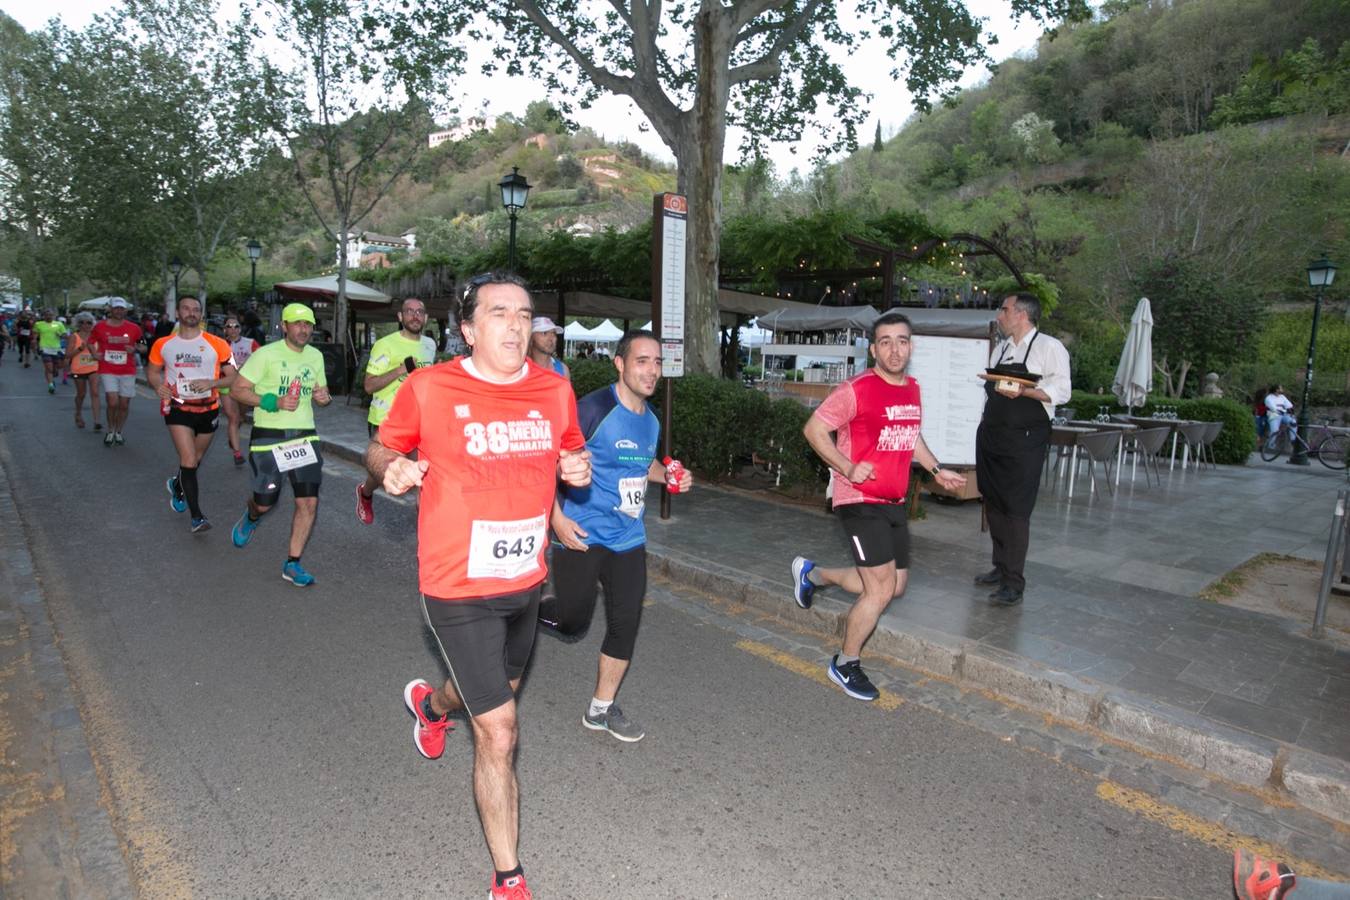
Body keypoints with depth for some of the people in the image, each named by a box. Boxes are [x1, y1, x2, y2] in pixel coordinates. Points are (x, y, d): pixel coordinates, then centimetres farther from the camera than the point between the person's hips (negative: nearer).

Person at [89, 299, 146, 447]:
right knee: (112, 402, -12)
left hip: (128, 371, 2)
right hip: (107, 371, -1)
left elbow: (143, 346, 10)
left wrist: (134, 349, -11)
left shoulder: (134, 328, 2)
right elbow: (91, 341, 16)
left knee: (124, 404, 6)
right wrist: (95, 353, -1)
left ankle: (118, 432, 25)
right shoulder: (100, 327, 1)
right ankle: (110, 431, 9)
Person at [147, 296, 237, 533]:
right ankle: (197, 516, -9)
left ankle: (177, 485, 51)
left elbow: (232, 377, -2)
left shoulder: (216, 344, -4)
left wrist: (211, 383, -20)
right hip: (177, 407, -1)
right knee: (189, 460, -13)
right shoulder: (163, 344, 1)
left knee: (195, 460, 19)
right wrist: (158, 386, -7)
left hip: (208, 409, 1)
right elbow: (152, 371, 14)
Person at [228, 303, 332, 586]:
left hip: (305, 436, 4)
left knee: (309, 502, -3)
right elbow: (236, 389, -8)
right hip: (269, 437, -4)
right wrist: (273, 402, -20)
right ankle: (251, 518, 45)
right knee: (265, 502, 6)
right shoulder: (266, 354, -8)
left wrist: (324, 398, -2)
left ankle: (292, 563, 10)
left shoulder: (315, 356, 10)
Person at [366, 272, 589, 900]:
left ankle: (431, 702, 67)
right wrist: (390, 469, -23)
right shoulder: (428, 388, -13)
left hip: (526, 582, 6)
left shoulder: (555, 390, -1)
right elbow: (381, 448, 0)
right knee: (498, 734, -4)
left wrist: (579, 468, -9)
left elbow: (571, 452, 14)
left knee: (498, 688, 30)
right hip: (460, 590, -6)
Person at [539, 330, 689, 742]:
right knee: (573, 623, 2)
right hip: (582, 537, -6)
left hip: (629, 539, 7)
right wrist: (556, 515, -19)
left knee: (626, 624, 7)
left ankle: (601, 709, 25)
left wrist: (668, 475, 5)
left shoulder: (651, 419, 8)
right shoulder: (593, 408, -16)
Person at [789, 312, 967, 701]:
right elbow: (814, 428, -13)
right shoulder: (856, 390, -16)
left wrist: (936, 470, 15)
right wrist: (848, 468, -23)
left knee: (896, 585, 16)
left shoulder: (913, 389, 8)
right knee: (882, 588, -7)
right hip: (861, 502, -8)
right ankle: (845, 664, 16)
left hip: (894, 502, 8)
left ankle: (813, 573, 34)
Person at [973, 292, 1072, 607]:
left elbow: (1061, 392, -11)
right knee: (993, 504, 13)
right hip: (991, 436, 7)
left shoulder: (1049, 347, -5)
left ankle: (1013, 583, 1)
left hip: (1024, 440, -7)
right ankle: (1001, 567, 28)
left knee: (1016, 510, -6)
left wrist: (1023, 390, -25)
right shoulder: (1000, 349, 16)